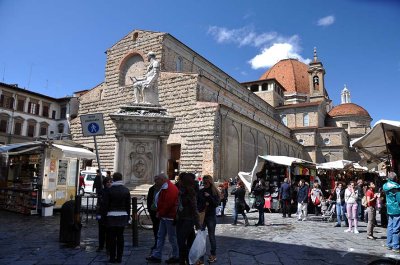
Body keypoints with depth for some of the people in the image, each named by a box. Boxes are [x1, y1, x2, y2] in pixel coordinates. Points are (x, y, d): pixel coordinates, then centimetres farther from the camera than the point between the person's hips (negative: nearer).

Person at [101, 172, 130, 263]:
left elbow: (105, 204, -6)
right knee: (120, 236, 8)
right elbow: (128, 205, 8)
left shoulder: (109, 190, -7)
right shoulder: (126, 190, 4)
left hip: (112, 216, -3)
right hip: (123, 216, 3)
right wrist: (128, 216, 14)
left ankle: (112, 257, 9)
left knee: (112, 237, 5)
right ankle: (119, 257, 14)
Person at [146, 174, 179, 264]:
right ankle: (156, 256, 21)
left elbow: (168, 203, -24)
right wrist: (159, 212, 9)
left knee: (172, 237, 1)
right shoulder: (164, 188, 15)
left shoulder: (171, 189, -18)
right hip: (164, 216, 10)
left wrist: (160, 213, -14)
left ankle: (176, 256, 15)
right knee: (160, 236, 13)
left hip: (170, 217, -10)